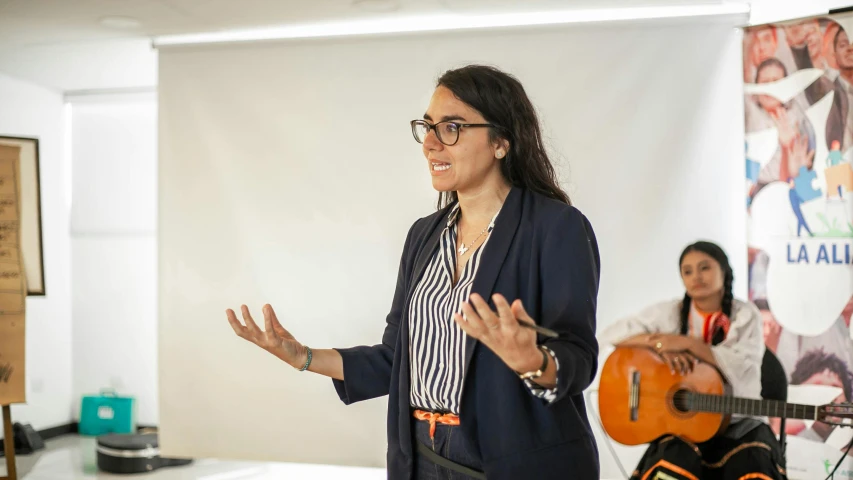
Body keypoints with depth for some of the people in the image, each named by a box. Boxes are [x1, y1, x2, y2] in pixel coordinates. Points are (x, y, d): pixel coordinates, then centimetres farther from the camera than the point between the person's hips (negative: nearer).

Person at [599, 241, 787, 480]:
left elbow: (745, 367, -15)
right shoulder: (669, 313, 3)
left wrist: (689, 343, -19)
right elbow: (610, 334, -2)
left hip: (737, 422, 0)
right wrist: (658, 343, -16)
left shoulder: (746, 316, 2)